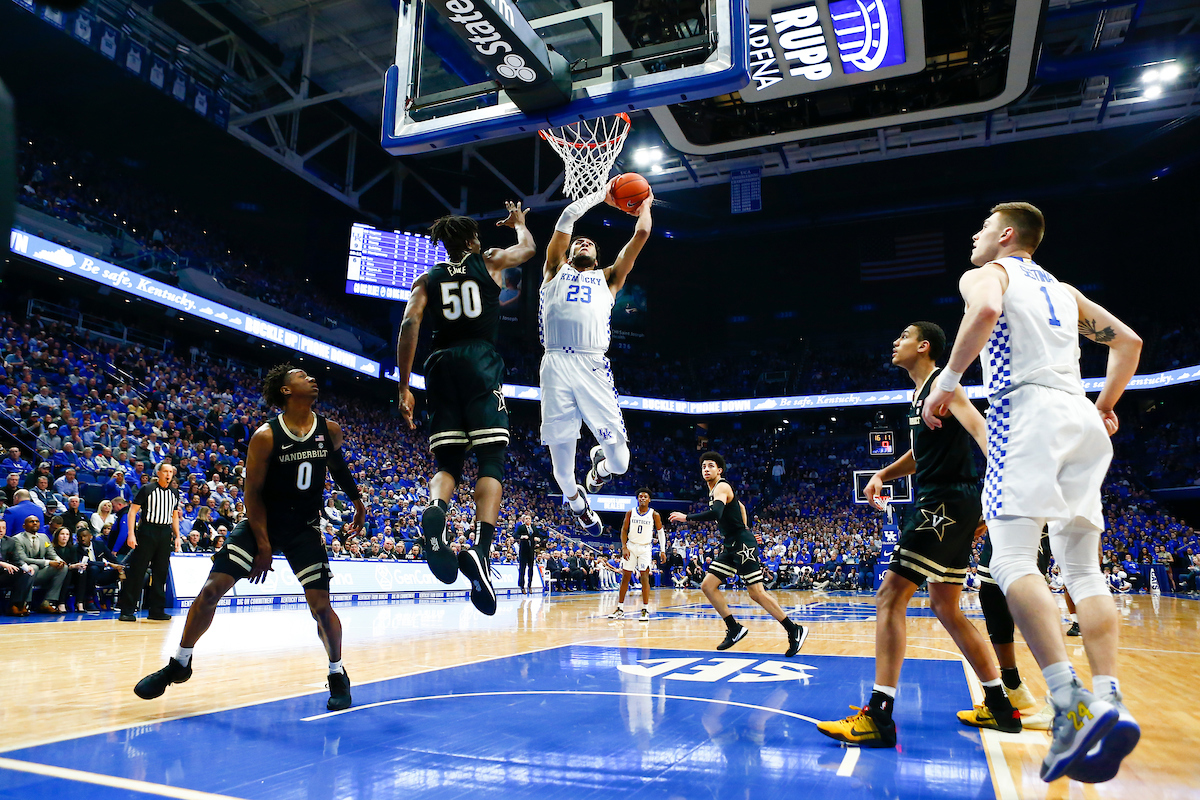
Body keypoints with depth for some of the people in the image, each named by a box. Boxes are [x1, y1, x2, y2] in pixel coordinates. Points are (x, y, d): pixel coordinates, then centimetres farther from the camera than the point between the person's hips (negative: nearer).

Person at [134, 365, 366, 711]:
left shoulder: (330, 431, -5)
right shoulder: (265, 436, -15)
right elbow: (252, 492, -11)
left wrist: (357, 499, 24)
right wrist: (263, 545, -13)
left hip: (304, 528, 1)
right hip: (262, 523, -1)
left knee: (321, 606, -8)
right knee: (211, 589, -7)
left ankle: (338, 676, 13)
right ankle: (179, 664, 15)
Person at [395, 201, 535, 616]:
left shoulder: (427, 279, 18)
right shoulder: (490, 262, 16)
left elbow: (409, 325, 4)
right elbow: (528, 246, 36)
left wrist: (404, 386, 4)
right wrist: (518, 222, 58)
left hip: (442, 364, 3)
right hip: (481, 360, -2)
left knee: (447, 462, 5)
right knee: (491, 460, -7)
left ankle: (434, 510, -30)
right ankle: (481, 549, -27)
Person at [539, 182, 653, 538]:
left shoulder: (608, 278, 28)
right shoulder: (556, 271, 25)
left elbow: (641, 234, 23)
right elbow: (567, 218, 18)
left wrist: (644, 205, 38)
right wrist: (602, 194, 28)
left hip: (594, 368, 1)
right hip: (556, 365, -1)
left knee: (618, 461, -6)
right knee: (561, 459, 1)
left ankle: (599, 463, 32)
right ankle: (576, 501, 34)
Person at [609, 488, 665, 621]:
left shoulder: (654, 515, -3)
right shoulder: (630, 513, 1)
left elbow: (660, 532, 3)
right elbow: (624, 530, 4)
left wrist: (662, 551, -4)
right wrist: (624, 547, -7)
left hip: (645, 548, -2)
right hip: (631, 546, 2)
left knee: (645, 578, -8)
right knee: (625, 577, 4)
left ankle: (645, 610, -3)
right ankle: (620, 609, 11)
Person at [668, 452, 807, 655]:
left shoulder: (722, 487, -13)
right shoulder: (713, 491, 16)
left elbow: (715, 513, -33)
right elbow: (740, 506, 31)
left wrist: (686, 517, -26)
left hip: (742, 544, -10)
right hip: (730, 546, 10)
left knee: (756, 593, -10)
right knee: (707, 586, 3)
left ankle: (795, 631, 1)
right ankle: (735, 629, 10)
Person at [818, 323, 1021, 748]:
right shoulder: (919, 393, 20)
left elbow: (980, 429, -23)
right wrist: (882, 474, 14)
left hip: (945, 502, -11)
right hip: (947, 507, 11)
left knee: (889, 597, -14)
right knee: (946, 608, 17)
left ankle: (878, 716, -15)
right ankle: (1000, 706, 27)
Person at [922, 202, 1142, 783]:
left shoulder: (985, 273, 9)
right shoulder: (1062, 289, 29)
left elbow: (986, 309, -16)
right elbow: (1128, 342, 26)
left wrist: (948, 381, -10)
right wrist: (1106, 407, 32)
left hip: (1027, 411, -7)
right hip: (1082, 419, 7)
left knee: (1013, 558, -14)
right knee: (1083, 568, 6)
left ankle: (1072, 705, -28)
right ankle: (1108, 703, -6)